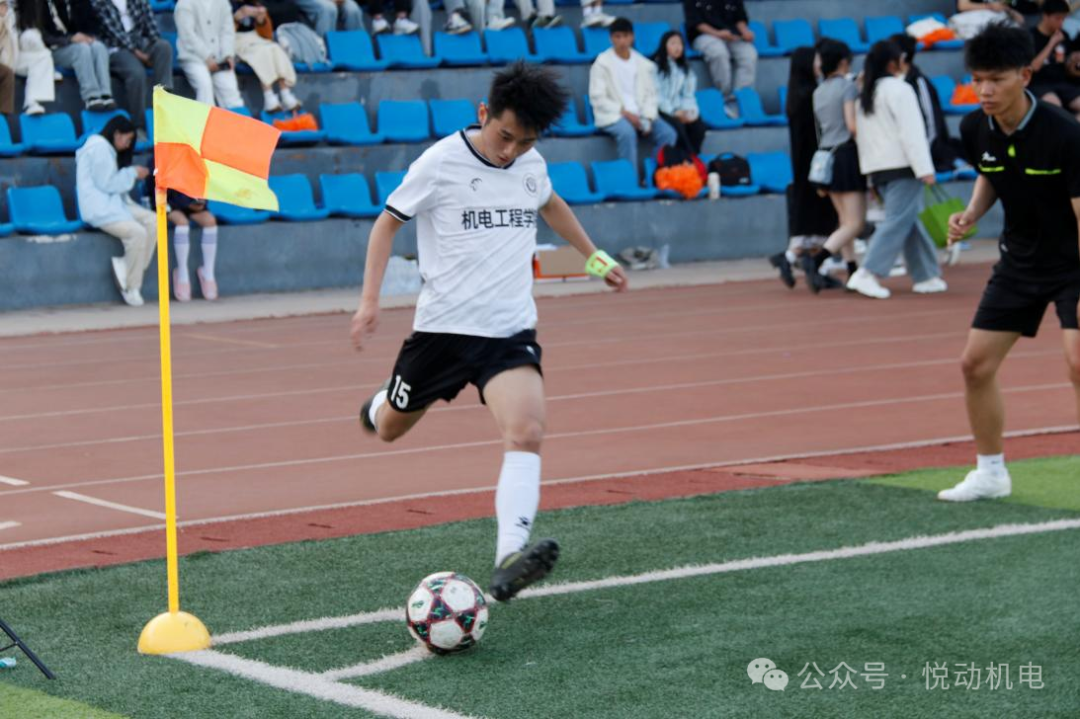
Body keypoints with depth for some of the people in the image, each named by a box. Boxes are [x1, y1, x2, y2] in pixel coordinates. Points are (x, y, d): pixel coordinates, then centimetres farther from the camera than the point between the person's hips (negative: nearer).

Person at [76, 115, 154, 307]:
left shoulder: (106, 148, 21)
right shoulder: (99, 148, -11)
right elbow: (106, 184, -15)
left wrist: (133, 175, 10)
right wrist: (132, 173, -6)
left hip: (113, 203, 10)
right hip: (99, 209, -10)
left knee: (152, 221, -10)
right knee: (137, 232, -28)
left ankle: (125, 267, -14)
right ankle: (131, 287, -18)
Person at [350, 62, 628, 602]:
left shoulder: (531, 166, 5)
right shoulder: (441, 163, -10)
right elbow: (389, 222, 0)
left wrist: (596, 258, 35)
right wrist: (369, 300, -9)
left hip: (510, 331, 2)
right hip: (443, 328, -2)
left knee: (527, 433, -23)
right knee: (389, 430, 16)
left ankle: (509, 562, -34)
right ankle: (379, 408, 56)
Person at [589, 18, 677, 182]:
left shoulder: (643, 64, 13)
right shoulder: (602, 63, 0)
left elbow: (650, 95, 11)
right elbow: (597, 98, -6)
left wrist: (648, 118, -8)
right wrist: (624, 112, -16)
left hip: (640, 115, 4)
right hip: (613, 116, -4)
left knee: (668, 133, -21)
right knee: (627, 132, -37)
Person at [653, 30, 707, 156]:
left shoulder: (685, 68, 18)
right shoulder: (656, 67, -1)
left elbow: (688, 95, 11)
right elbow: (656, 95, -8)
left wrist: (690, 111, -9)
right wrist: (674, 112, -15)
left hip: (680, 111, 5)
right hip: (663, 111, -5)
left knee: (699, 126, -25)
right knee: (677, 125, -34)